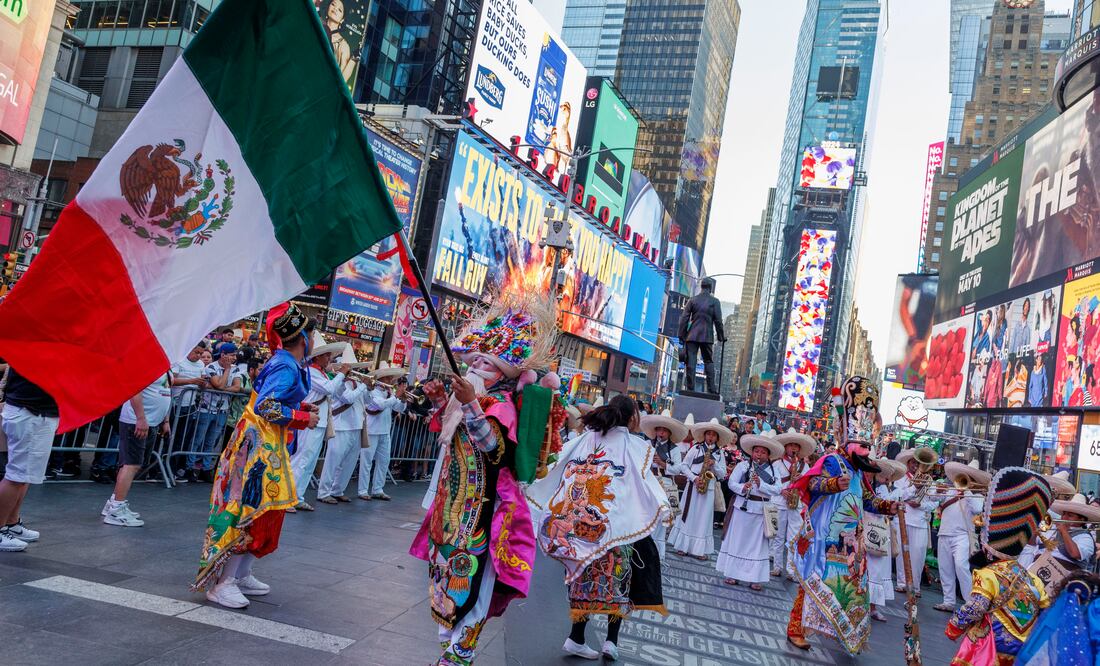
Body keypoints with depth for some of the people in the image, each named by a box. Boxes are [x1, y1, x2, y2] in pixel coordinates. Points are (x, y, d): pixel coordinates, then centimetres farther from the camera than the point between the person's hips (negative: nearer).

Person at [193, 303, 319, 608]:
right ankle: (222, 582, 0)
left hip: (269, 446, 10)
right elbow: (266, 407, -22)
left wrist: (302, 408, 5)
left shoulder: (286, 363, 11)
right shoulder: (287, 367, -18)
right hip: (259, 445, -10)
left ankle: (241, 574, 23)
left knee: (265, 511, 14)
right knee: (250, 511, -7)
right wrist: (304, 418, -15)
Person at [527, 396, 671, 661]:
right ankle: (611, 639, 10)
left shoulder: (585, 439, 8)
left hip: (577, 522, 4)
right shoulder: (634, 446, -3)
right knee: (616, 576, 12)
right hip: (615, 526, -4)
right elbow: (644, 481, -16)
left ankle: (576, 638, 15)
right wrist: (663, 508, -23)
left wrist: (529, 486, 20)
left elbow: (556, 469, 11)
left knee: (587, 576, 13)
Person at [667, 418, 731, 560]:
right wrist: (694, 478, -14)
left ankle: (700, 549, 7)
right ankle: (682, 545, 9)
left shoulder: (719, 453, 8)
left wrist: (714, 464, -10)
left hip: (709, 488, 2)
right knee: (688, 515, 2)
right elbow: (683, 466, -1)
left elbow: (723, 475, 7)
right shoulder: (696, 448, 1)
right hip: (693, 486, -2)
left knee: (704, 517, 3)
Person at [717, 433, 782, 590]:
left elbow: (777, 489, -5)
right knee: (737, 540, 5)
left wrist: (760, 484, -18)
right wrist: (742, 488, -23)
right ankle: (732, 573, 14)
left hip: (761, 510, 2)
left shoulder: (773, 471, 6)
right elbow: (731, 483, -5)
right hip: (742, 507, -2)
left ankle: (755, 578, 10)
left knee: (758, 544, 5)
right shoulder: (743, 465, 1)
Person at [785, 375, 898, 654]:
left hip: (850, 541, 9)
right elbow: (812, 484, -25)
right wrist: (834, 484, -44)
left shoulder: (860, 472, 17)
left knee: (850, 581, 15)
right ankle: (795, 629, -1)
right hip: (826, 539, -9)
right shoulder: (833, 461, -10)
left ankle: (848, 632, 30)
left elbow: (867, 500, 26)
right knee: (816, 580, -8)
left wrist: (885, 506, 7)